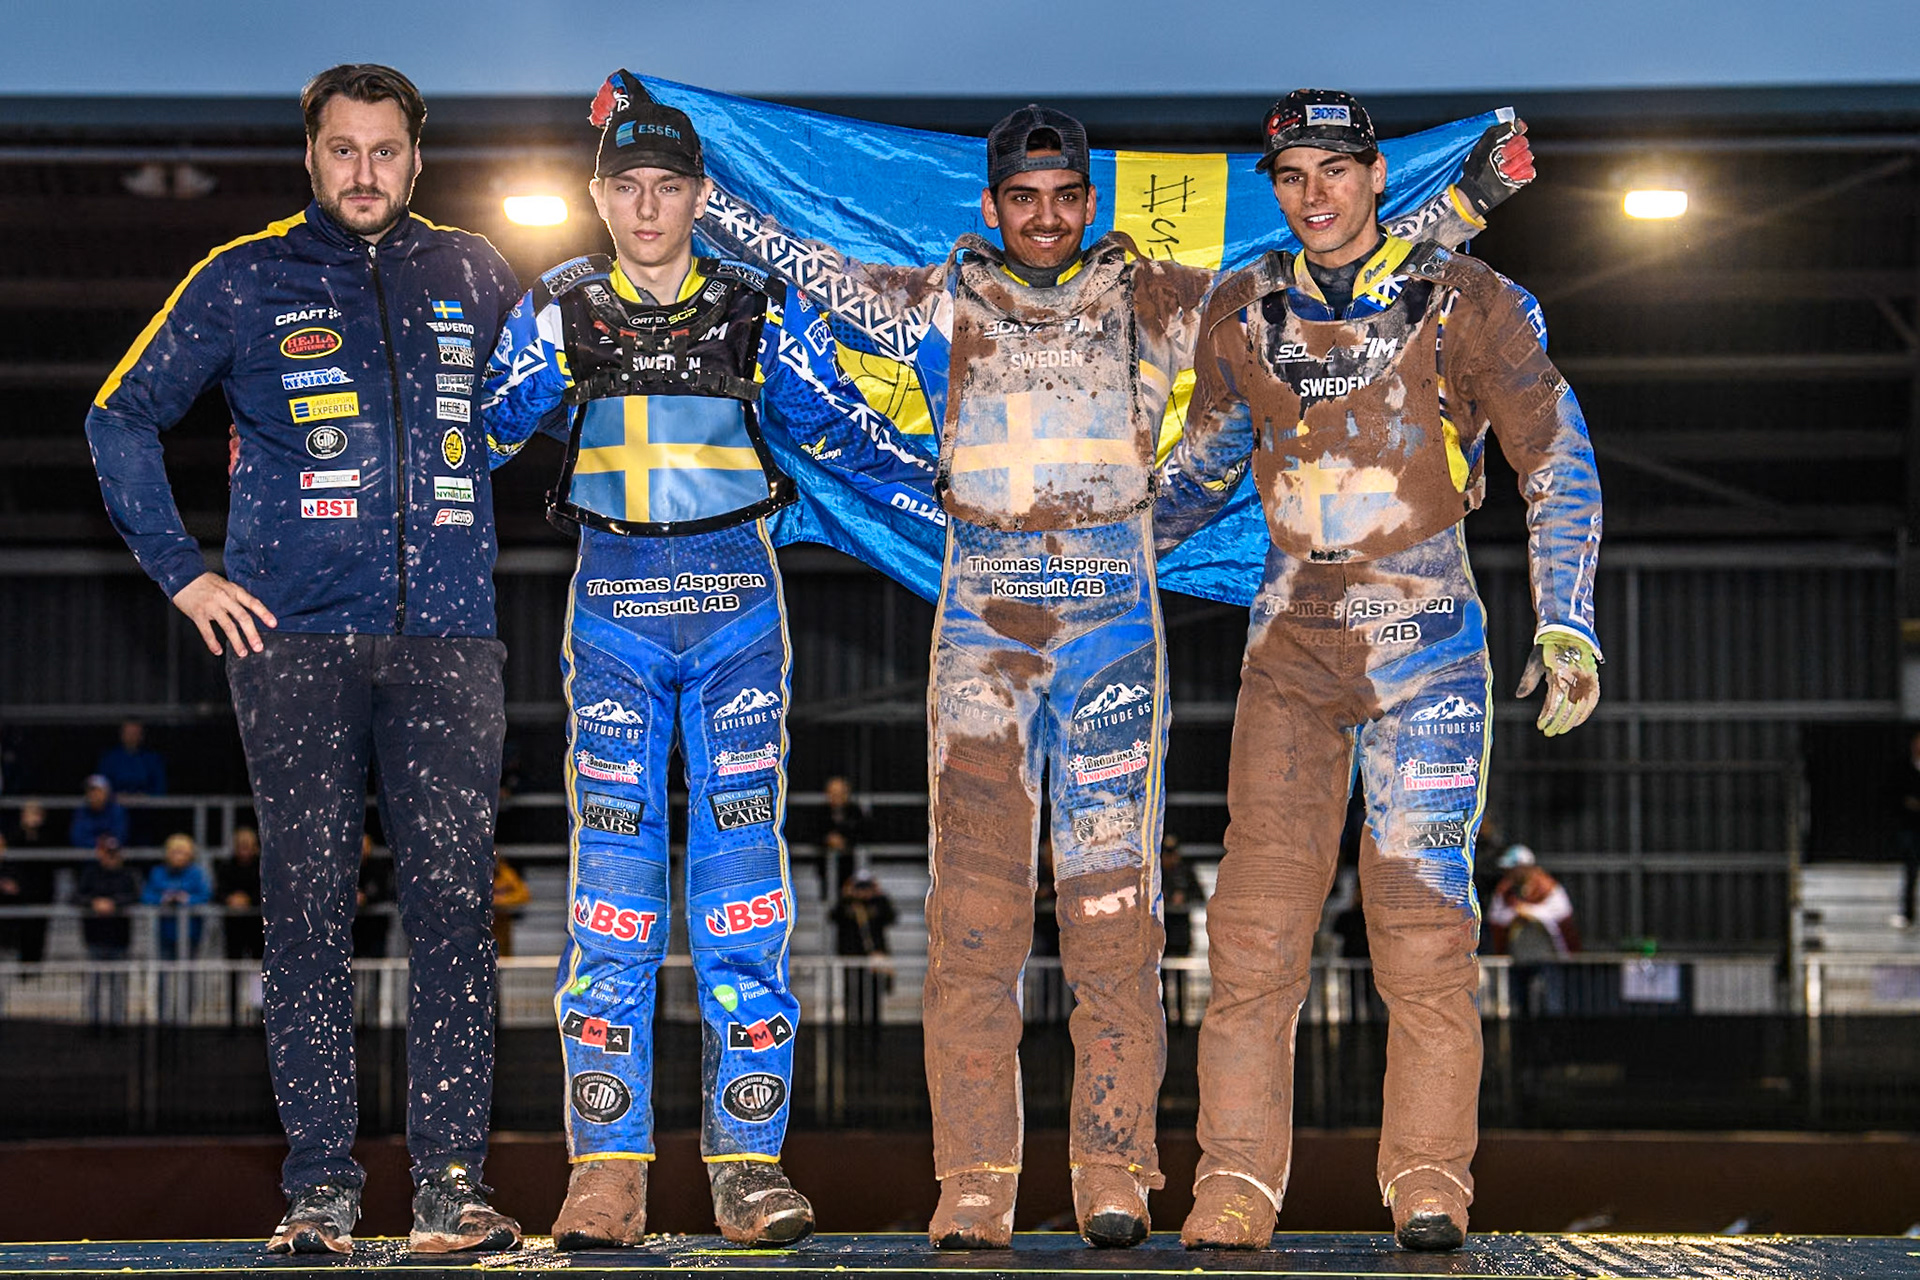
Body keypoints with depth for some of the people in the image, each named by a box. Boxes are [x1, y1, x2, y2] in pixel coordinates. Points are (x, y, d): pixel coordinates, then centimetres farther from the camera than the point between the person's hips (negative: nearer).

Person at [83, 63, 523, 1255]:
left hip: (448, 639, 1)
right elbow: (122, 418, 13)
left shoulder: (472, 275, 13)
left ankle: (452, 1179, 0)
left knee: (455, 906, -4)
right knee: (309, 909, -2)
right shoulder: (245, 280, 8)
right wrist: (181, 569, 5)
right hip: (296, 638, -1)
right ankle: (320, 1182, 3)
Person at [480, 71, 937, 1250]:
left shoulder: (760, 311, 7)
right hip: (613, 599, 0)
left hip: (735, 593, 0)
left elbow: (843, 428, 12)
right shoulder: (557, 316, 7)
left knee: (744, 871, -4)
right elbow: (479, 433, 11)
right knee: (614, 872, -4)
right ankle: (608, 1166, -1)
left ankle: (748, 1158, -1)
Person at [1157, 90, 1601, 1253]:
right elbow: (1203, 468, 24)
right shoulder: (1244, 315, 6)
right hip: (1293, 644, 2)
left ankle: (1429, 1182, 4)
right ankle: (1237, 1182, -2)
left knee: (1425, 917, -5)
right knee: (1257, 918, -6)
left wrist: (1567, 628, -8)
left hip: (1426, 641, -2)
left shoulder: (1465, 303, -3)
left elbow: (1560, 466, 0)